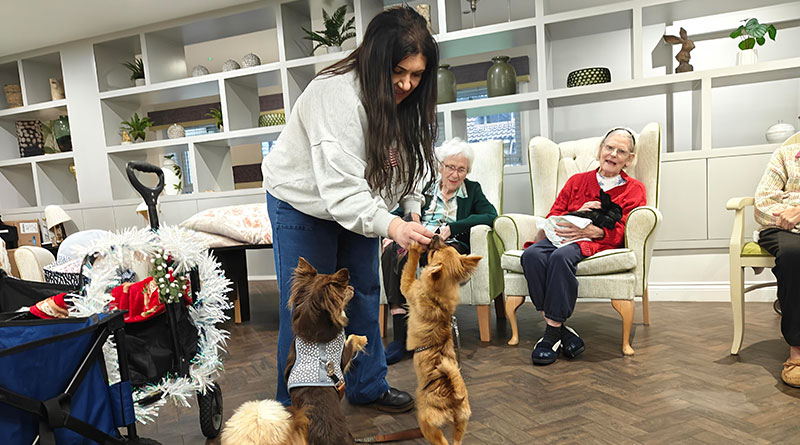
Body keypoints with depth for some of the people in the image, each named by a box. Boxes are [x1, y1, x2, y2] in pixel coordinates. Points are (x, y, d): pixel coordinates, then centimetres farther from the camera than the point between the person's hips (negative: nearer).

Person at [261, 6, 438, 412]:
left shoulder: (407, 102, -10)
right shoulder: (337, 95, -34)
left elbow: (410, 165, 0)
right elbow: (339, 188, -41)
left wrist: (416, 211, -15)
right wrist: (390, 226, -54)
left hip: (359, 204, 7)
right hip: (304, 202, -6)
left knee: (364, 295, 12)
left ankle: (367, 386, 29)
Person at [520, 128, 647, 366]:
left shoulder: (634, 189, 18)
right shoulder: (577, 181, 26)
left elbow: (621, 233, 2)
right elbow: (551, 217, 16)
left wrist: (589, 231, -16)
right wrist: (576, 214, -5)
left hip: (597, 243, -3)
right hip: (562, 237, 3)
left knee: (561, 256, -38)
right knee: (532, 254, -33)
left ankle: (552, 333, -29)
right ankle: (562, 331, -29)